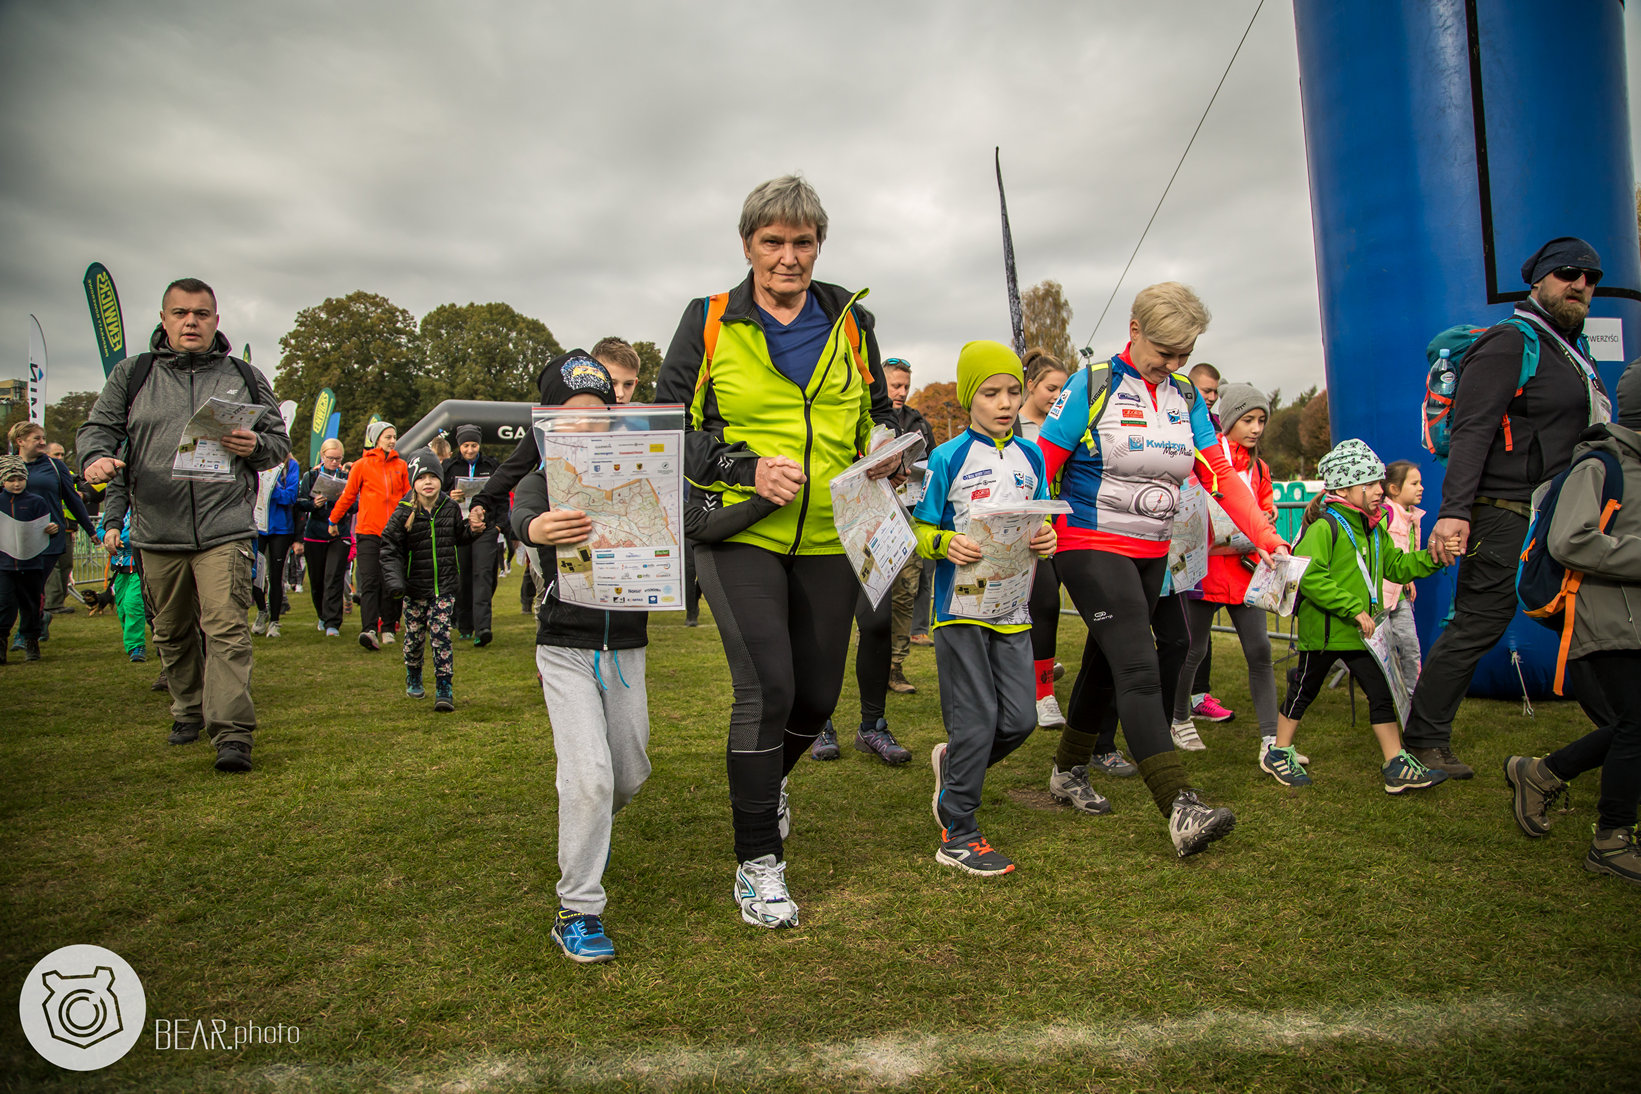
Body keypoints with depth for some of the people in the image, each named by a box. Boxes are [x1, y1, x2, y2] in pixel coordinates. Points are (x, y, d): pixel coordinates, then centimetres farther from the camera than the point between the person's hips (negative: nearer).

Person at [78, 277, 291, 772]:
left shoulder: (244, 377, 10)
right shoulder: (132, 375, 11)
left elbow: (280, 442, 13)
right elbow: (98, 427, 10)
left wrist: (256, 446, -10)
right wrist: (97, 456, -13)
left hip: (225, 529, -3)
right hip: (156, 532, 3)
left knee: (227, 629, -13)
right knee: (172, 633, 15)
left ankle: (233, 734, -14)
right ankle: (189, 713, 34)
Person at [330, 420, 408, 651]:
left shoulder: (400, 465, 10)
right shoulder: (362, 465, 3)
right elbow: (348, 495, 10)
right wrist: (333, 521, 16)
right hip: (368, 531, -3)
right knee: (369, 582, -11)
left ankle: (388, 628, 17)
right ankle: (369, 629, -20)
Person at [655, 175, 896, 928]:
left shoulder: (850, 322, 9)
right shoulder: (709, 322, 0)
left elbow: (879, 414, 18)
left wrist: (886, 452, -5)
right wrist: (747, 467, -15)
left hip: (826, 538, 4)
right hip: (739, 533, -4)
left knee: (817, 695, 10)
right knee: (766, 687, -14)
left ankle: (764, 781, 44)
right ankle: (757, 864, 5)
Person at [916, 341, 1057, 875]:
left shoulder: (1030, 456, 10)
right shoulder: (948, 457, -4)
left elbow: (1040, 522, 17)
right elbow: (920, 529, -2)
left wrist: (1045, 539, -6)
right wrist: (947, 544, -23)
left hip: (1013, 606, 5)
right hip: (961, 605, -5)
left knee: (1020, 719, 5)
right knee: (975, 721, -2)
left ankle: (952, 763, 33)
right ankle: (958, 835, 12)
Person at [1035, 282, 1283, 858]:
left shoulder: (1186, 398, 8)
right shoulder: (1092, 385, -7)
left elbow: (1220, 474, 3)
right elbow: (1043, 465, -9)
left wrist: (1266, 538, -9)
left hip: (1151, 555, 6)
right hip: (1090, 547, -6)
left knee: (1105, 665, 15)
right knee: (1139, 670, -16)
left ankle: (1066, 771, 33)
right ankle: (1181, 809, -21)